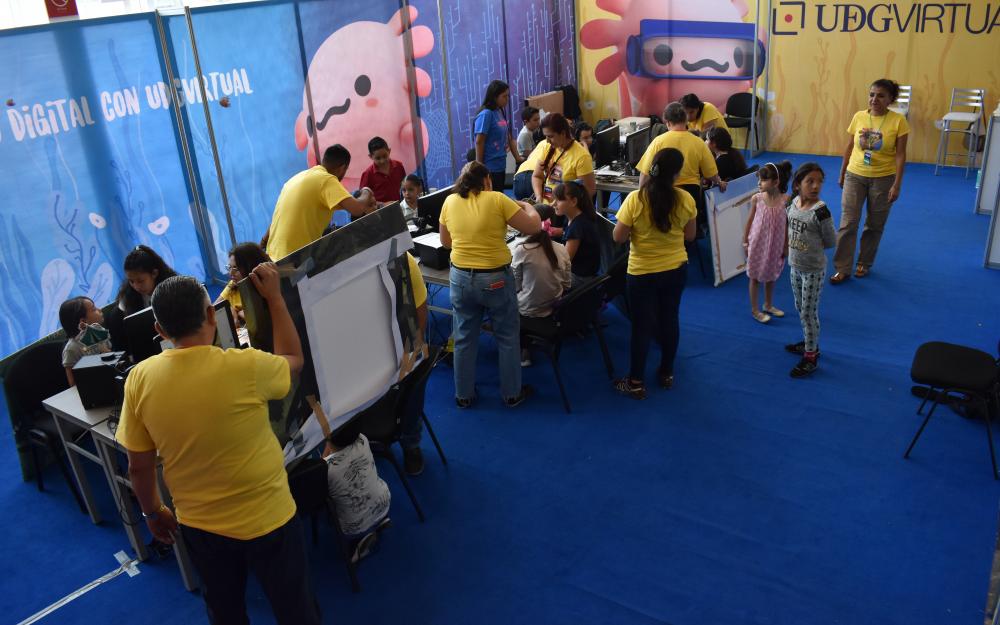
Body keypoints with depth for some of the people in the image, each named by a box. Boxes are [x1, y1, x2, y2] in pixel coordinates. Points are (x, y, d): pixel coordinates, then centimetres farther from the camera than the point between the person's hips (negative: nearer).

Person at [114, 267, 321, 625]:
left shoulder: (140, 379, -13)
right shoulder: (246, 367, -24)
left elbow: (139, 466, -3)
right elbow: (293, 361, 0)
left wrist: (153, 513, 15)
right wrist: (274, 297, 6)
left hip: (199, 524, 4)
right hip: (267, 519, -3)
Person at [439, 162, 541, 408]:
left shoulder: (450, 201, 1)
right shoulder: (497, 199, -11)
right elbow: (533, 227, -7)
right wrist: (528, 207, 12)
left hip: (461, 278, 3)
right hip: (496, 279, -3)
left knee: (464, 339, 17)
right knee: (507, 337, 15)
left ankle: (463, 395, 29)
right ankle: (512, 393, 28)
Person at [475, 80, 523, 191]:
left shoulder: (500, 112, 9)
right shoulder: (486, 114, -14)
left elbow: (509, 138, 14)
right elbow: (479, 142, -14)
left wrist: (518, 158, 14)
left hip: (500, 166, 8)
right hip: (489, 167, -8)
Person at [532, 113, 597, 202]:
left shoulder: (581, 156, -12)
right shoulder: (548, 148, 6)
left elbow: (590, 189, -11)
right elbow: (536, 176, 13)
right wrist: (539, 197, -4)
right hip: (546, 206, 5)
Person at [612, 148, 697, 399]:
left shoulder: (635, 199, -20)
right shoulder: (686, 200, -11)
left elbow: (618, 237, -14)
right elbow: (689, 236, 1)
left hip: (642, 272, -3)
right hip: (676, 269, 3)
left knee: (642, 325, 8)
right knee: (669, 319, 19)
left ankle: (636, 382, 18)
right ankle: (666, 373, 34)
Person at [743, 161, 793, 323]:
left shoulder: (785, 200, -12)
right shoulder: (756, 199, -12)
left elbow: (787, 224, -4)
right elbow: (750, 221, -3)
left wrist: (786, 246, -1)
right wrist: (745, 242, -1)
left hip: (775, 245, 1)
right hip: (757, 243, -1)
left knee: (771, 275, 19)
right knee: (755, 276, 9)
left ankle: (768, 305, 39)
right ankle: (754, 310, 22)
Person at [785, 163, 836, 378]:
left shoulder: (820, 211, -23)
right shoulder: (793, 203, -3)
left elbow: (830, 242, -12)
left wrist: (812, 248, -4)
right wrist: (797, 248, 3)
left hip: (814, 270, -7)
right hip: (795, 266, 7)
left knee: (809, 312, 3)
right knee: (800, 309, 21)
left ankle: (810, 357, 17)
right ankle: (810, 343, 41)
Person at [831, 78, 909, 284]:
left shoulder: (898, 121, -11)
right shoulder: (859, 117, -2)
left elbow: (900, 154, -11)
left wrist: (897, 184, -16)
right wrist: (842, 173, 11)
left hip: (883, 178, -2)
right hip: (855, 175, 2)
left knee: (874, 225, 11)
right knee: (847, 223, -3)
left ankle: (864, 263, 28)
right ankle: (842, 268, 4)